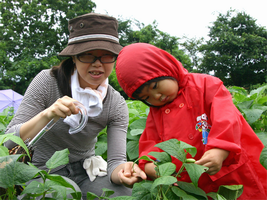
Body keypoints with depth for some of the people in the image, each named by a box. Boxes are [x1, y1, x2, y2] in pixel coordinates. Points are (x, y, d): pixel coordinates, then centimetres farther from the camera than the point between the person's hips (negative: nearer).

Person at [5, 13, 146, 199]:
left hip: (84, 172, 2)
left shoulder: (116, 105, -9)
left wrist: (121, 171, -39)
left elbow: (116, 159, -14)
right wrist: (46, 115, -37)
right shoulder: (47, 81, -16)